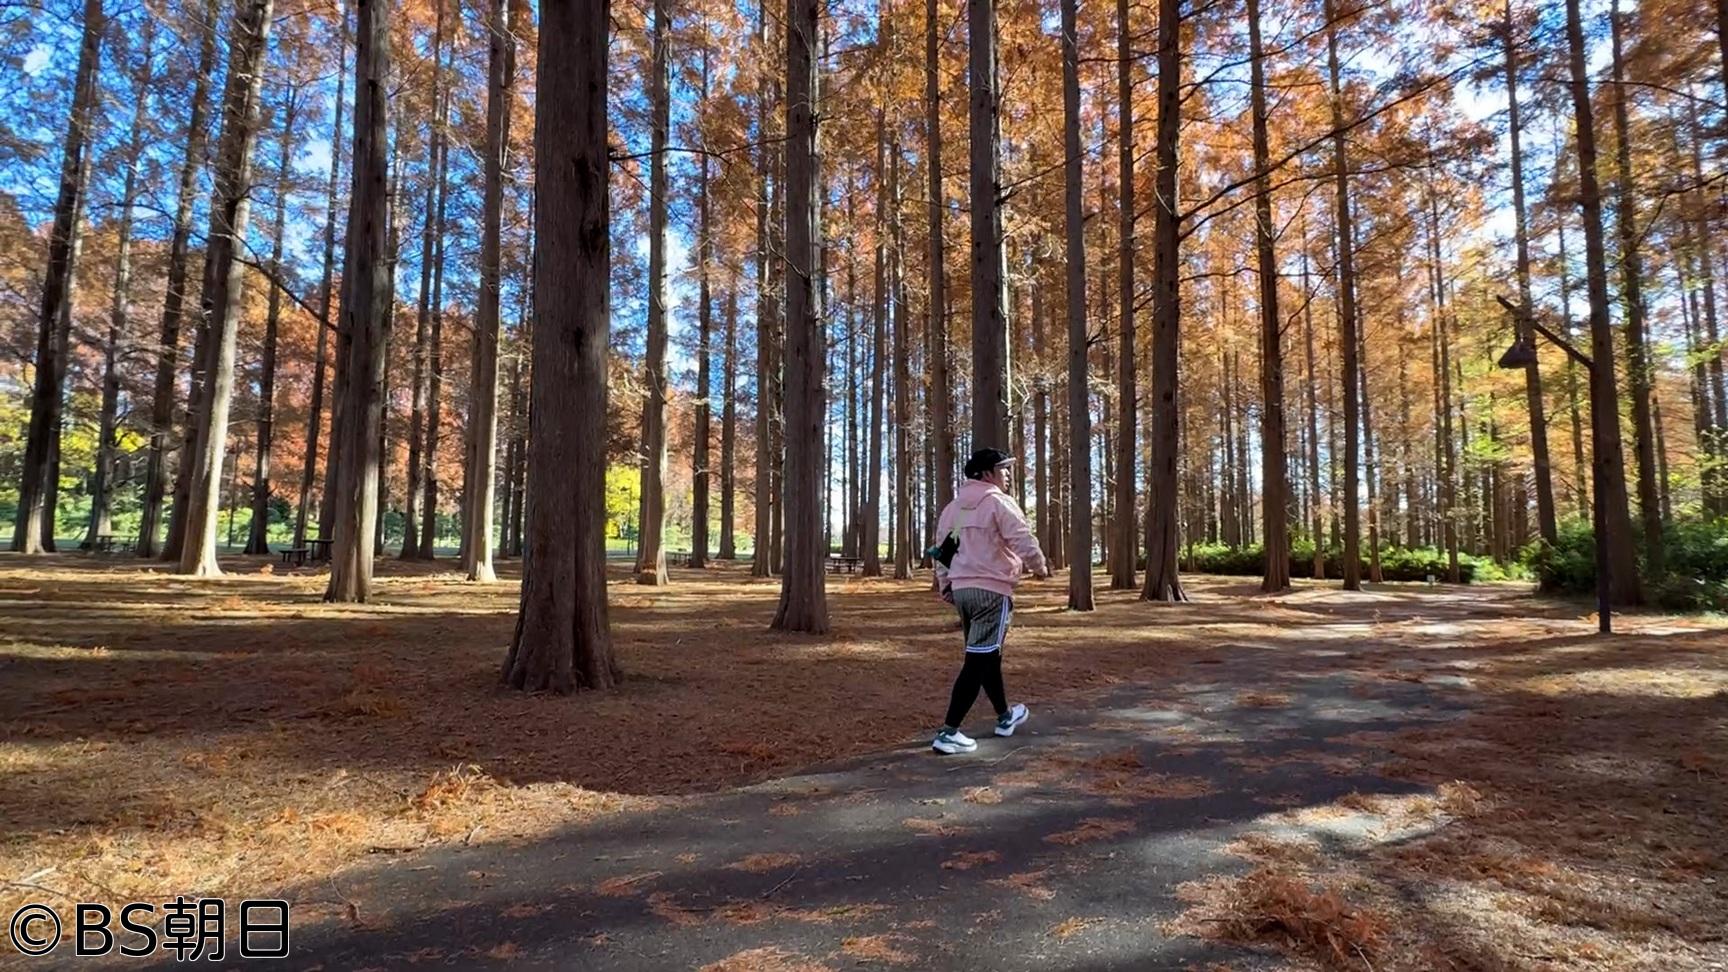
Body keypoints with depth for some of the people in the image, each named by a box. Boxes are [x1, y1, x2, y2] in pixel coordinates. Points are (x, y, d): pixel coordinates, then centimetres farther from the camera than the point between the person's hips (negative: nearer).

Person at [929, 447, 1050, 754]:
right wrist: (1039, 566, 4)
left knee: (988, 656, 22)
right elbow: (1023, 540, -14)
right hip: (992, 590, -9)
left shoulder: (952, 508, 15)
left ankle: (1005, 717, 38)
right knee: (978, 661, -7)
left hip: (961, 588, 9)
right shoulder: (999, 502, -9)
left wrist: (945, 586, 23)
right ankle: (948, 732, -11)